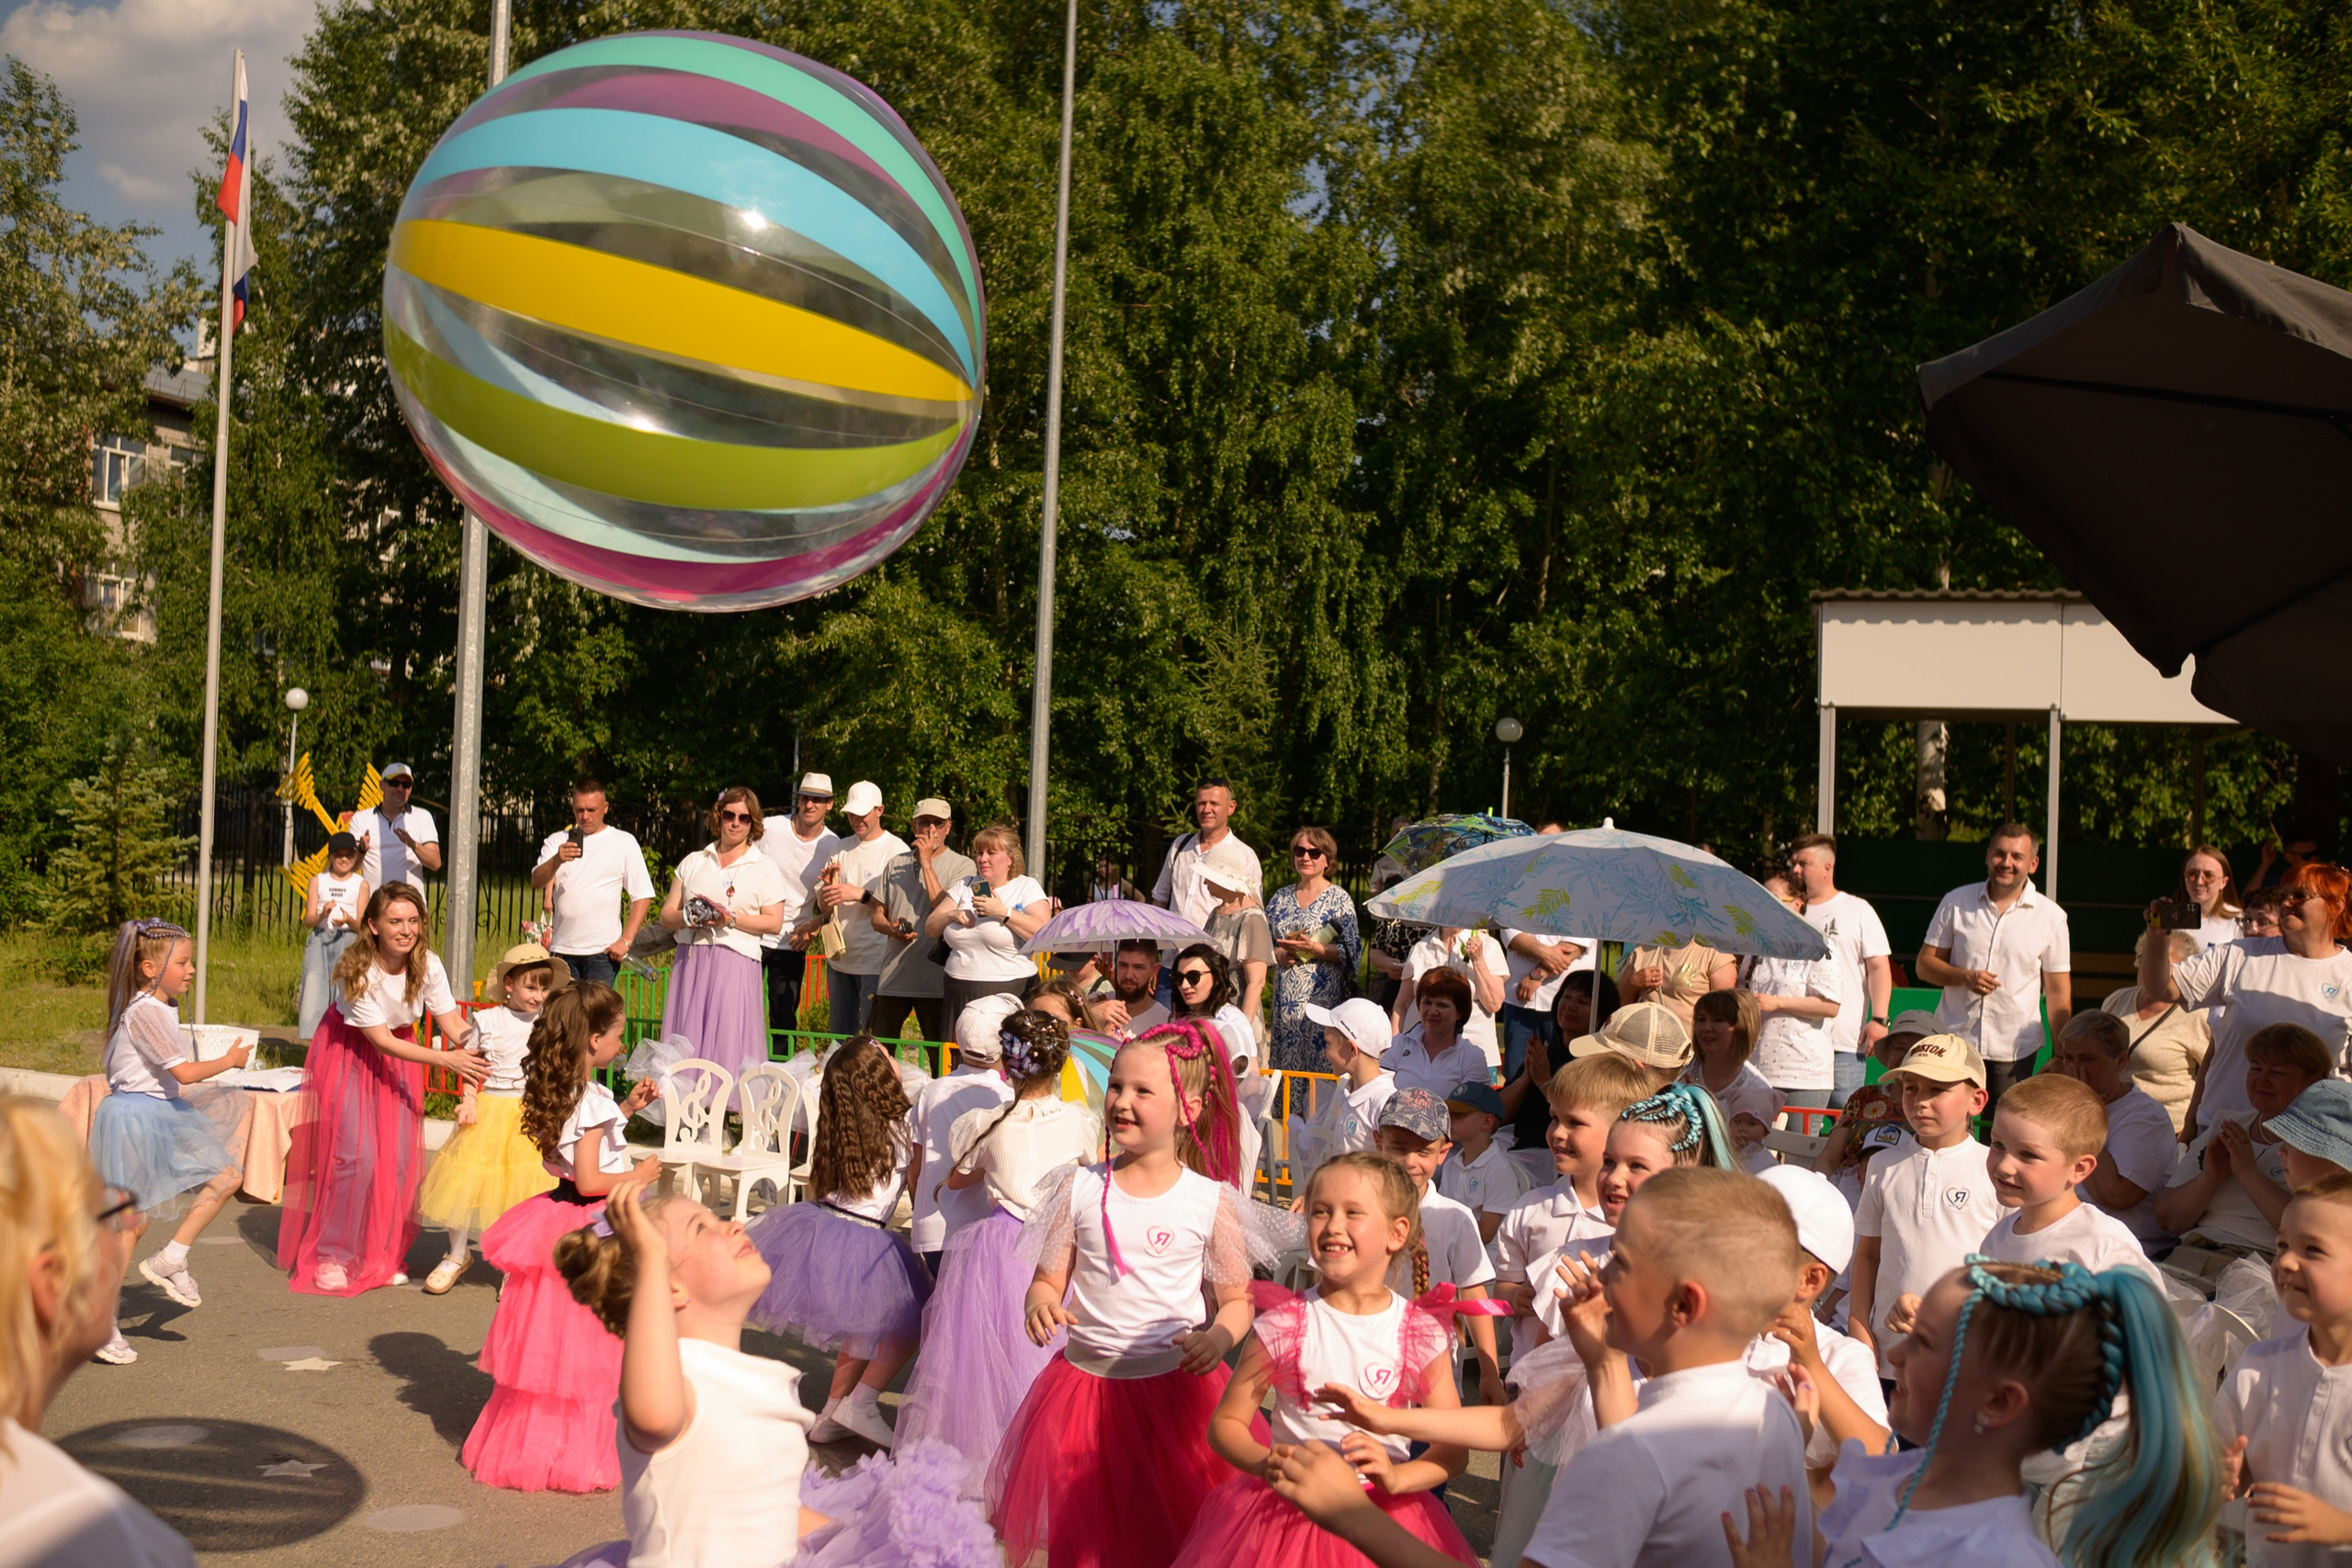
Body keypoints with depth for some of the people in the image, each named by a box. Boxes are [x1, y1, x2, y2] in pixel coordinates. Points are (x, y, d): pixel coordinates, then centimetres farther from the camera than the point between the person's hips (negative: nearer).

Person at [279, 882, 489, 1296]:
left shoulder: (427, 965, -15)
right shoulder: (357, 972, -28)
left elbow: (452, 1021, -15)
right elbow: (381, 1041, -26)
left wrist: (484, 1052, -36)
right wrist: (446, 1060, -34)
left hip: (399, 1054, 5)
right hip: (348, 1055, -5)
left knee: (400, 1158, -1)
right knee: (357, 1155, -13)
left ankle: (380, 1257, 13)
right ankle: (333, 1256, 2)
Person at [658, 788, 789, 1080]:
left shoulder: (765, 868, 8)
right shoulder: (693, 862, 17)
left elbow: (774, 923, -2)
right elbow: (666, 916, 13)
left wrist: (731, 919, -13)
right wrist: (688, 916, -9)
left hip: (736, 962, -3)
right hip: (690, 961, 3)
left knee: (729, 1046, -8)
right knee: (684, 1044, -2)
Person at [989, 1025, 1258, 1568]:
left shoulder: (1211, 1201, -5)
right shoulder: (1080, 1188, 0)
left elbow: (1238, 1300, 3)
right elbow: (1047, 1280, 5)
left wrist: (1218, 1337, -18)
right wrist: (1039, 1302, -18)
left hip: (1176, 1389, -2)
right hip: (1084, 1378, 2)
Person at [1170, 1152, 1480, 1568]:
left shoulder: (1421, 1334, -4)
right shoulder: (1283, 1324, -6)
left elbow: (1454, 1448, -3)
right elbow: (1225, 1423, -1)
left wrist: (1398, 1478, -22)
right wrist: (1266, 1463, -21)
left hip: (1383, 1521, 0)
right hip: (1287, 1513, 0)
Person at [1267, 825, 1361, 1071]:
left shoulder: (1338, 899, 0)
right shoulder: (1281, 897, 13)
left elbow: (1352, 952, -7)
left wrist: (1312, 948, -16)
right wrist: (1279, 954, -3)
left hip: (1323, 996, -4)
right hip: (1285, 999, 4)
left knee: (1320, 1067, -8)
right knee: (1284, 1069, 4)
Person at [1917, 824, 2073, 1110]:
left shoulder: (2051, 917, 3)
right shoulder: (1956, 902, 6)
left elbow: (2058, 993, 5)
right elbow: (1925, 964, 9)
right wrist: (1964, 977, -11)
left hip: (2015, 1052, -1)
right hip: (1953, 1044, 1)